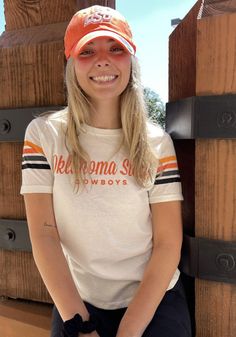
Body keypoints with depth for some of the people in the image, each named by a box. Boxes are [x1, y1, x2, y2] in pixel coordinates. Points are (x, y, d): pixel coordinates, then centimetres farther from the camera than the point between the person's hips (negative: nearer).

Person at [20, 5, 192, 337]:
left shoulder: (156, 142, -7)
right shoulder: (43, 134, -7)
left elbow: (168, 243, -8)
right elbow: (43, 234, -10)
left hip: (155, 303, 0)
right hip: (74, 303, 1)